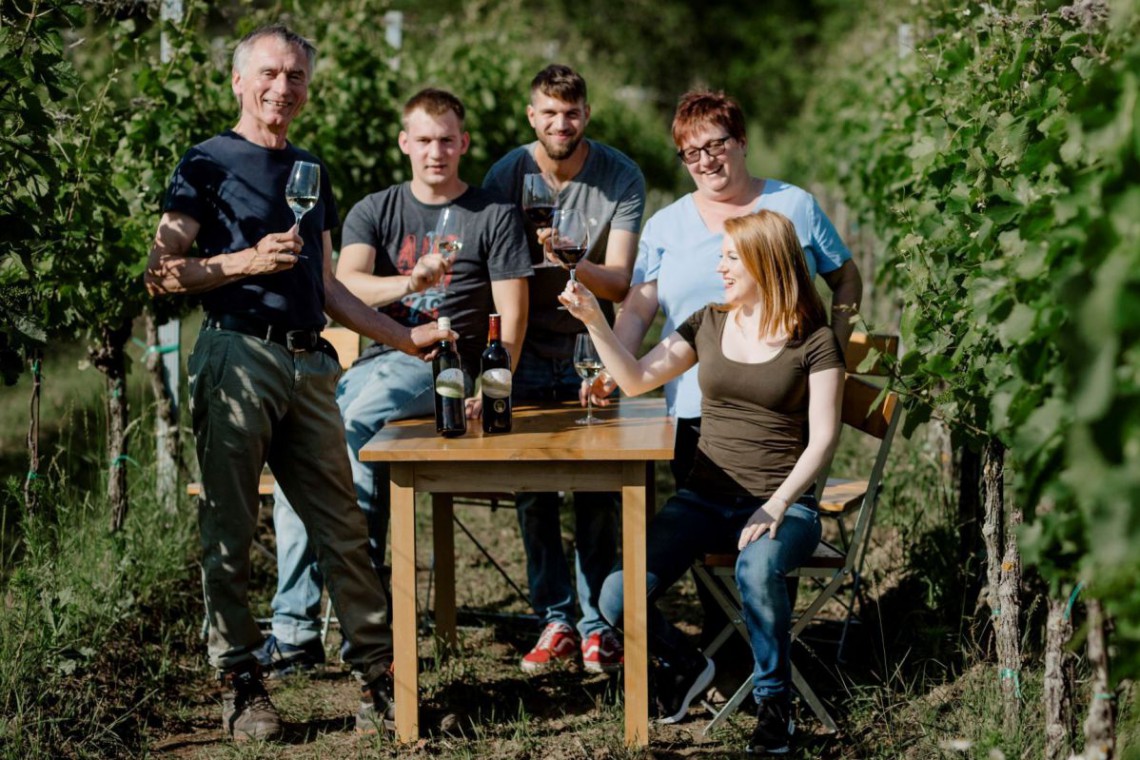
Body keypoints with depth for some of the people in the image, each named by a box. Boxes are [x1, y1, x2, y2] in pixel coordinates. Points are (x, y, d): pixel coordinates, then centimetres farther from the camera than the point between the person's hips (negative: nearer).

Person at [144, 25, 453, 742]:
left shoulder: (311, 172, 22)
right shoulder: (209, 164, 4)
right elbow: (162, 272, -3)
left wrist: (406, 336, 22)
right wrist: (246, 261, -14)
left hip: (309, 363, 5)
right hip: (238, 355, -5)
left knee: (344, 530, 2)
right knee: (231, 533, -1)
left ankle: (380, 673, 5)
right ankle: (242, 683, 7)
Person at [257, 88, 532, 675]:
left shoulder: (494, 217, 7)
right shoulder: (375, 212, 15)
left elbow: (511, 318, 1)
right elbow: (346, 286, -4)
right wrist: (407, 283, -25)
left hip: (444, 362, -4)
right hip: (376, 358, 4)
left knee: (355, 423, -33)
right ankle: (295, 630, -14)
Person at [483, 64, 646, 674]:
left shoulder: (621, 178, -8)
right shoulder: (506, 176, -6)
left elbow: (618, 283, -14)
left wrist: (572, 264, -34)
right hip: (527, 349, 1)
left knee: (598, 480, -6)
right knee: (530, 483, 0)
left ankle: (597, 622, 4)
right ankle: (554, 619, 9)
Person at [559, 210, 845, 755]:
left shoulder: (813, 341, -2)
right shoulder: (709, 324, 11)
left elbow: (822, 438, -7)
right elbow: (636, 381, 9)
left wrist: (774, 509, -18)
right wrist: (593, 320, -3)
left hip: (782, 503, -4)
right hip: (703, 499, 4)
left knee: (757, 572, -40)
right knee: (618, 599, -18)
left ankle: (773, 705, -14)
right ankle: (684, 664, 16)